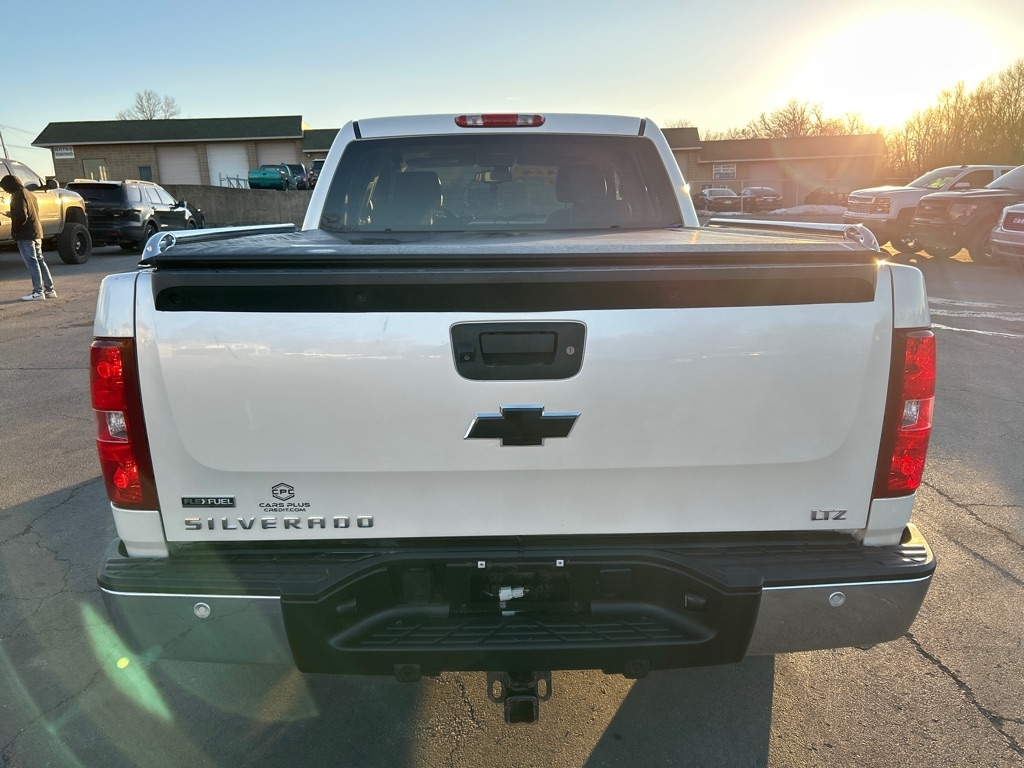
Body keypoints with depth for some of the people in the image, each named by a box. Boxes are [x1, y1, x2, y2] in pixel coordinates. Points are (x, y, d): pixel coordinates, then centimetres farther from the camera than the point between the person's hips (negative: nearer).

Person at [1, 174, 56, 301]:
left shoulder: (18, 195, -12)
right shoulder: (29, 194, 17)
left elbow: (21, 216, -20)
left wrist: (14, 230, -9)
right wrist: (13, 215, 23)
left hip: (25, 235, -9)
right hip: (36, 233, 9)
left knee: (32, 263, -8)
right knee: (40, 261, 11)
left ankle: (38, 292, -9)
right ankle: (50, 289, 12)